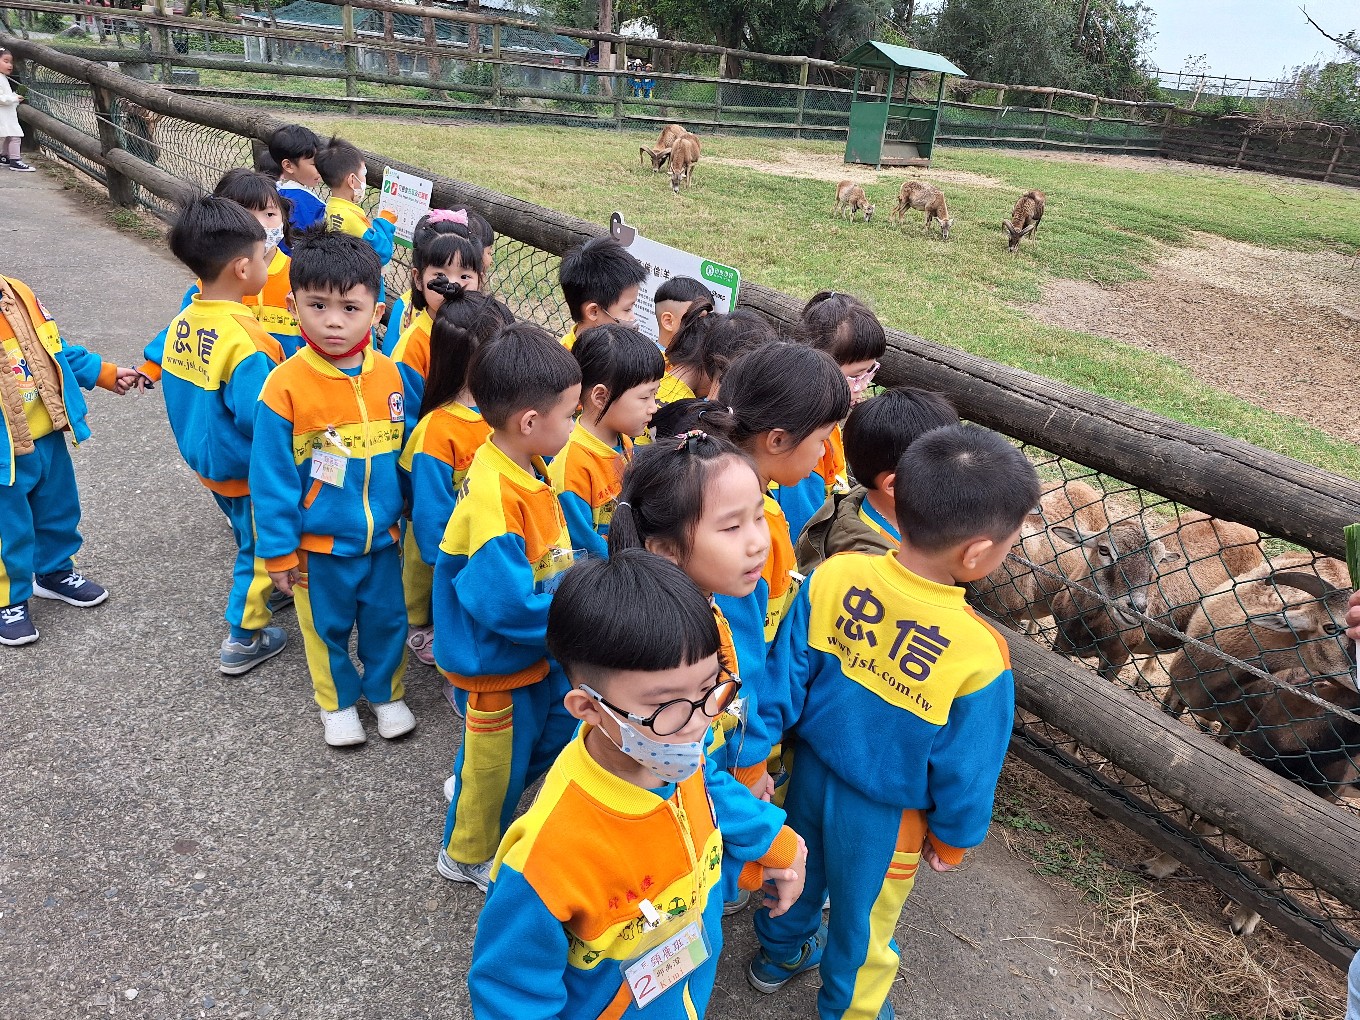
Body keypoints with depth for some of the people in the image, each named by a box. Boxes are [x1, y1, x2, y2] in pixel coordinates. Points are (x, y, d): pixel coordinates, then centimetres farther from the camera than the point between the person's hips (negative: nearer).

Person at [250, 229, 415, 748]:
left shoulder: (391, 375, -8)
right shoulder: (285, 384, -18)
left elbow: (409, 454, 3)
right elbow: (272, 476, -12)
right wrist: (278, 548, -8)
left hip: (383, 535, 2)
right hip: (319, 544, -2)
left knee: (387, 621, 19)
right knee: (328, 627, 18)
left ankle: (386, 692, 43)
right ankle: (337, 701, 42)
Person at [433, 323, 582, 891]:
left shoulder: (526, 464, -6)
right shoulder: (494, 498, -34)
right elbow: (506, 604, -34)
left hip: (535, 646, 8)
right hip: (496, 659, -8)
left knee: (562, 725, 26)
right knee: (497, 762, 15)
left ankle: (475, 795, 48)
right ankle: (469, 855, 43)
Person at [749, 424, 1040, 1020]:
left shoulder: (832, 576, -24)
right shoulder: (978, 653, -33)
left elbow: (785, 679, -12)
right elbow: (965, 768, -17)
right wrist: (951, 841, 2)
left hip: (811, 772, 4)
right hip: (884, 814, -4)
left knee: (802, 870, 32)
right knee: (862, 917, 25)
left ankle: (780, 953, 60)